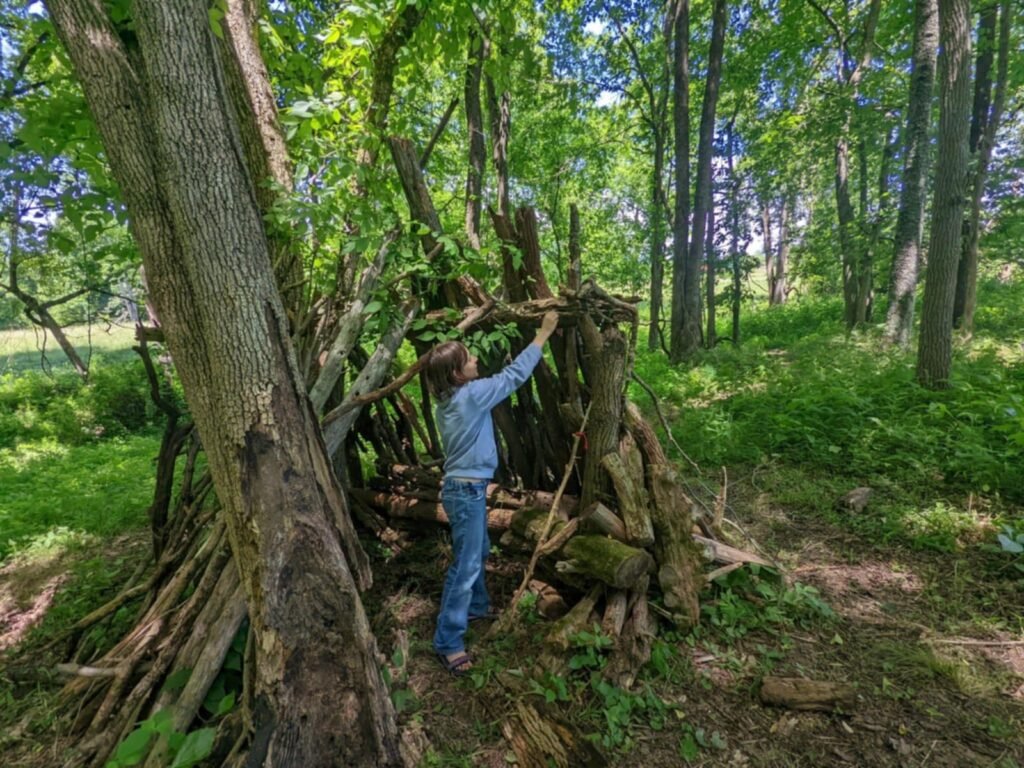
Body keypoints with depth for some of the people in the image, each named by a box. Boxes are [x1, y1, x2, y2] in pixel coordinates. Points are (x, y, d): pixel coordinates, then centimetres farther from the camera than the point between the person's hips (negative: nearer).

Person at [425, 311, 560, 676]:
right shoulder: (470, 396, -20)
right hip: (467, 489, -10)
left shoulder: (449, 399, 5)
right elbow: (513, 376, -15)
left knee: (478, 551, 26)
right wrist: (543, 334, -8)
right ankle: (448, 641, 10)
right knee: (465, 564, -1)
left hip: (464, 486, 10)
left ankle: (477, 605, 46)